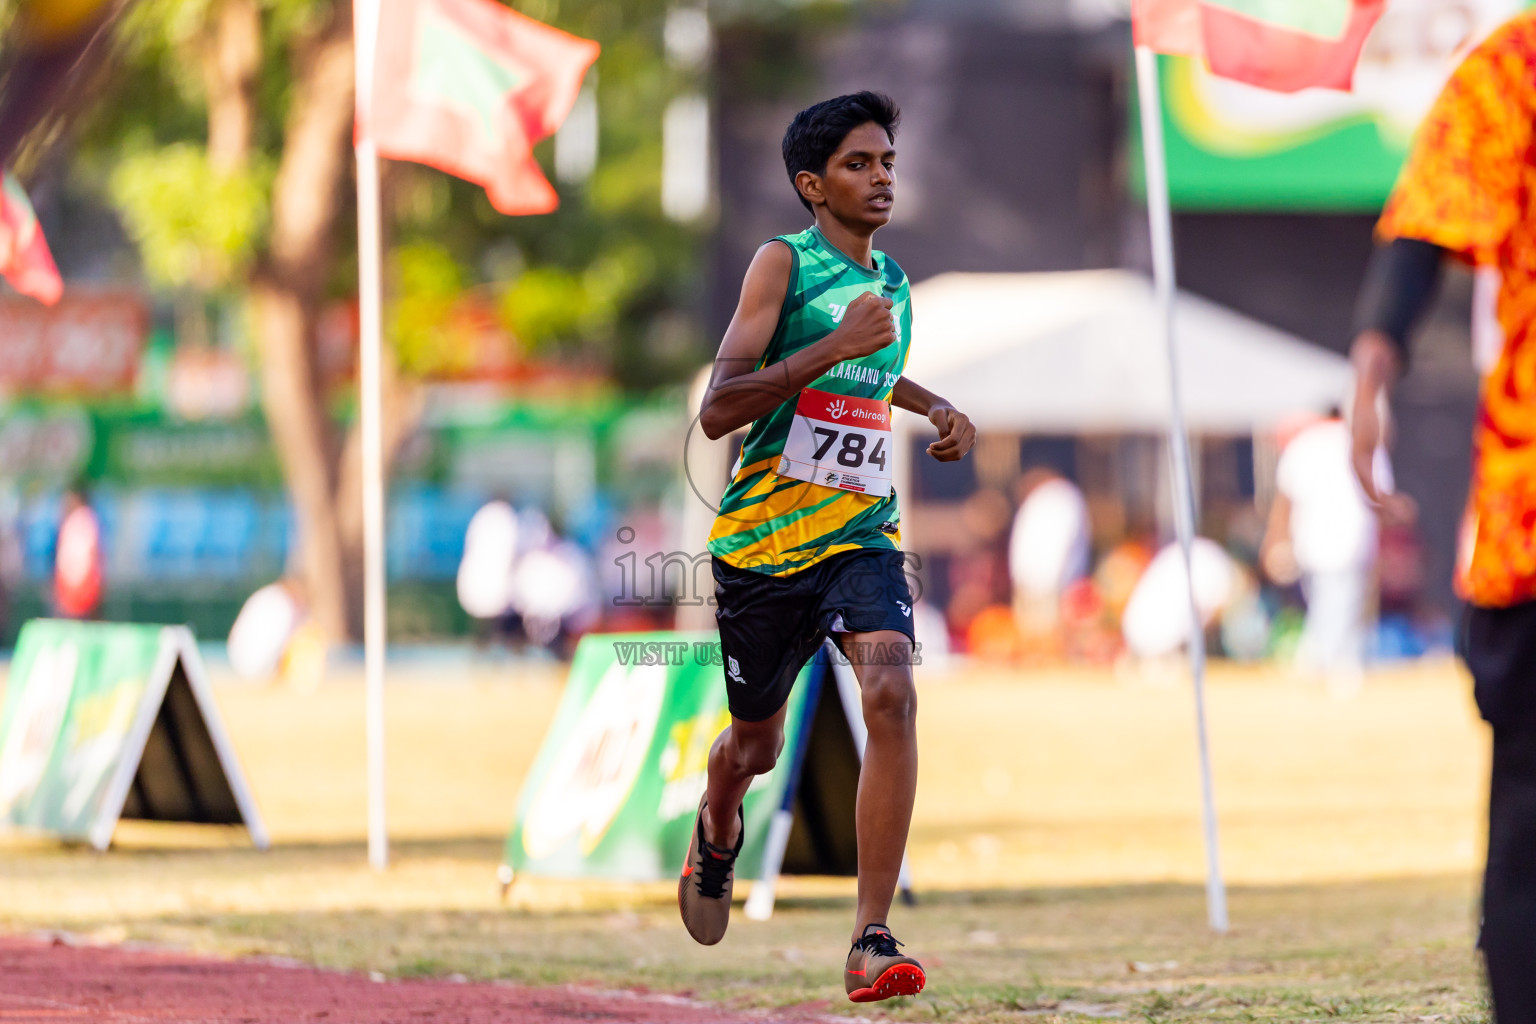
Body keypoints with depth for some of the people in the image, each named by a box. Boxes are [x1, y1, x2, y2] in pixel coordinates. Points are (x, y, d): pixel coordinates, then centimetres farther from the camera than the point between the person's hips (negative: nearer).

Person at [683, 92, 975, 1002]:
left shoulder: (893, 284, 12)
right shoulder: (783, 263, -8)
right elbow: (717, 410, -18)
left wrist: (936, 409, 17)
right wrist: (832, 349, -25)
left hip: (863, 531, 3)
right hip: (764, 538, -3)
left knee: (891, 694, -24)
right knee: (757, 741, 13)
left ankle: (873, 943, -25)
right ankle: (718, 833, 53)